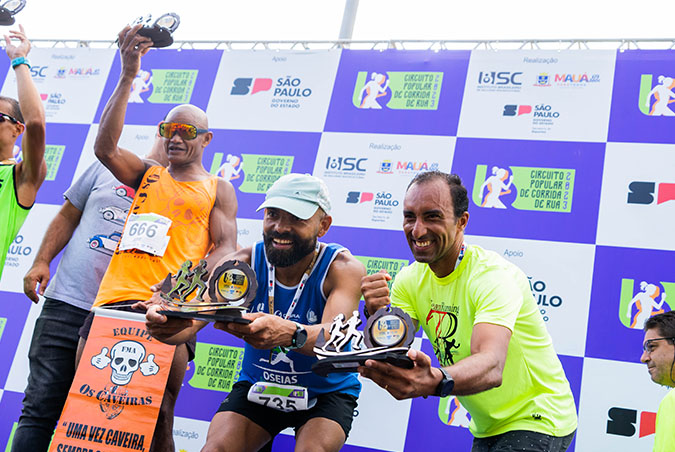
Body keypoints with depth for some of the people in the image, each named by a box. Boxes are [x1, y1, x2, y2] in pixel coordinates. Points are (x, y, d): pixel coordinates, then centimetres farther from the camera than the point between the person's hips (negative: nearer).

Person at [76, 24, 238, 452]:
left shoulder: (218, 189, 16)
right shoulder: (147, 176, 23)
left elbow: (225, 248, 5)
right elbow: (105, 147, 4)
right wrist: (128, 76, -1)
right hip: (112, 302, 3)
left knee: (158, 417, -6)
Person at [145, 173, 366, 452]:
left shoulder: (345, 269, -18)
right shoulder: (244, 264, -10)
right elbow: (194, 319, -22)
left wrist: (290, 334, -59)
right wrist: (165, 325, -47)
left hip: (327, 391, -2)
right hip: (257, 386, 2)